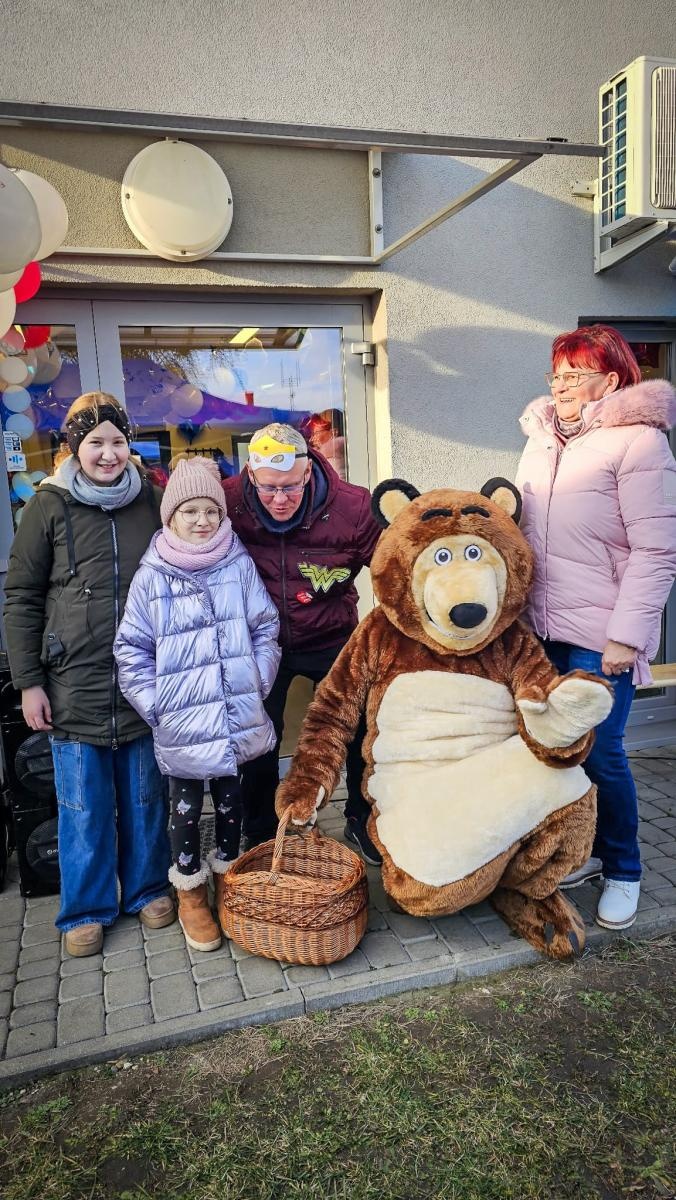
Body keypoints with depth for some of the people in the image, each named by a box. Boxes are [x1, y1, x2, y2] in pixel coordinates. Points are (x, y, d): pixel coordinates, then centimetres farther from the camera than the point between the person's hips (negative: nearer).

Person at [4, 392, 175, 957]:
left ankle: (148, 888, 33)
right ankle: (87, 908, 27)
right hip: (74, 687, -1)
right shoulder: (49, 507, -2)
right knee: (83, 807, 9)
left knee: (146, 798, 14)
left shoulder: (151, 501, 4)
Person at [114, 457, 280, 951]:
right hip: (181, 720, -1)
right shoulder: (151, 577, -4)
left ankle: (227, 874, 38)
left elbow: (265, 628, 4)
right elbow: (131, 647, -1)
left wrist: (259, 683, -3)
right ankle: (190, 892, 30)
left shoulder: (239, 564, -1)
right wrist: (152, 702, -7)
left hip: (237, 714, 2)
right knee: (187, 804, 11)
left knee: (230, 795, 17)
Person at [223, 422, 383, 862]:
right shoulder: (228, 502, -19)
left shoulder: (352, 507, -20)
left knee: (363, 726, 6)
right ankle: (262, 837, 33)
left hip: (331, 639, 1)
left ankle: (363, 821, 34)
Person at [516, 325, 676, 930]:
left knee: (600, 752, 0)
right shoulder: (541, 441, 11)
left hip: (599, 635, -6)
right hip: (543, 628, 6)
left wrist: (626, 635, -17)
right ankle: (582, 852, 32)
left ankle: (623, 871, 22)